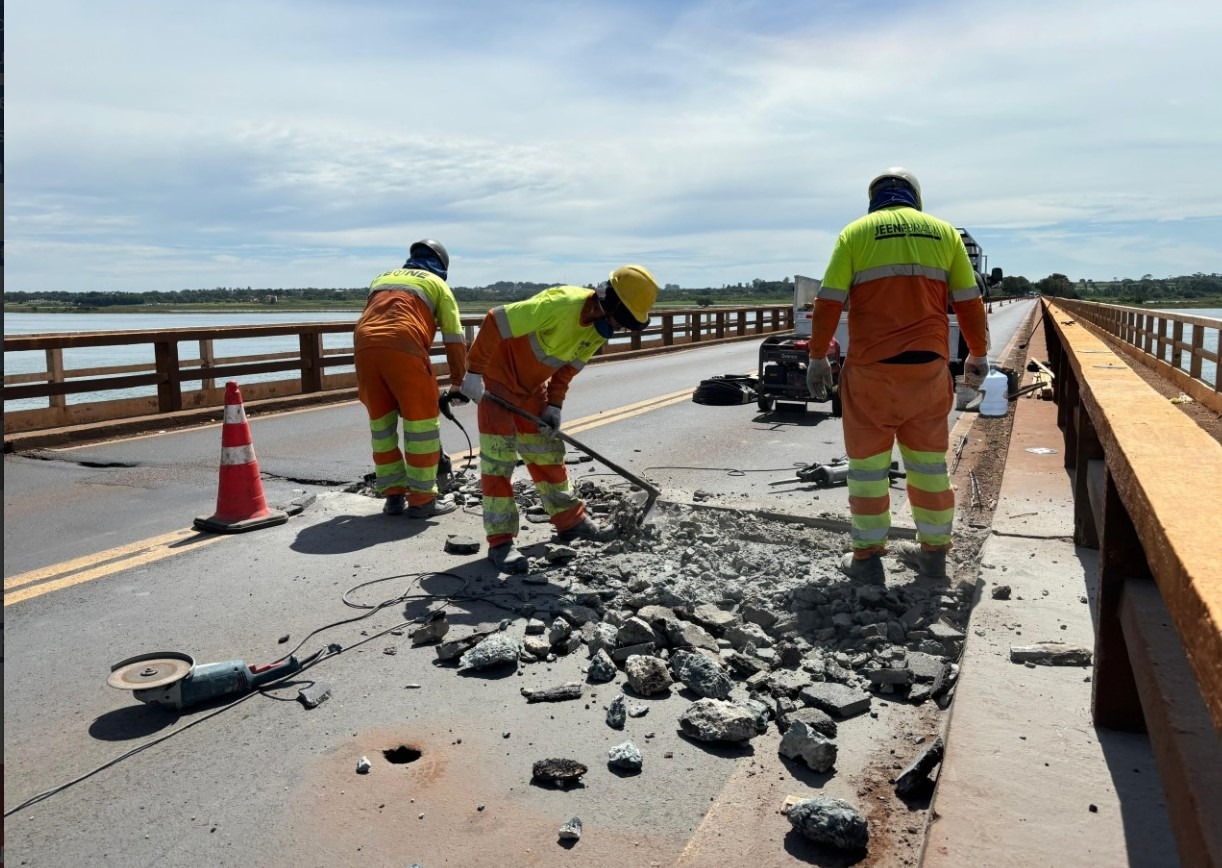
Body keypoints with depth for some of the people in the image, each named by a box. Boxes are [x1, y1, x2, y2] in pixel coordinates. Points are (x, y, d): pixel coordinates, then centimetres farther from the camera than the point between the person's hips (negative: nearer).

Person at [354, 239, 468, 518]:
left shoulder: (381, 278, 34)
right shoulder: (436, 284, 20)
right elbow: (454, 336, 15)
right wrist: (459, 379, 22)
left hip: (365, 346, 5)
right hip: (403, 347, -5)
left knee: (381, 423, 15)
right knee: (421, 423, 5)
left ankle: (393, 495, 19)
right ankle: (422, 499, 8)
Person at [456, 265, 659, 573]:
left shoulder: (600, 326, -6)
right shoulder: (561, 305, -33)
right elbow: (496, 321, -32)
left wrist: (554, 405, -1)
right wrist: (474, 372, -27)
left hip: (532, 385, 8)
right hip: (498, 376, -8)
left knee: (547, 452, 15)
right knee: (499, 457, -8)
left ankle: (570, 520, 27)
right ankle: (500, 541, -3)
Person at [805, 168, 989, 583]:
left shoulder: (856, 232, 3)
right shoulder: (943, 231, 10)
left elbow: (829, 302, -4)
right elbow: (969, 303, 9)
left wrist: (816, 356, 3)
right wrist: (978, 354, 20)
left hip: (871, 368, -2)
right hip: (928, 366, 3)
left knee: (868, 459, 6)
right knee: (928, 458, 13)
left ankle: (868, 556, 11)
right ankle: (933, 551, 23)